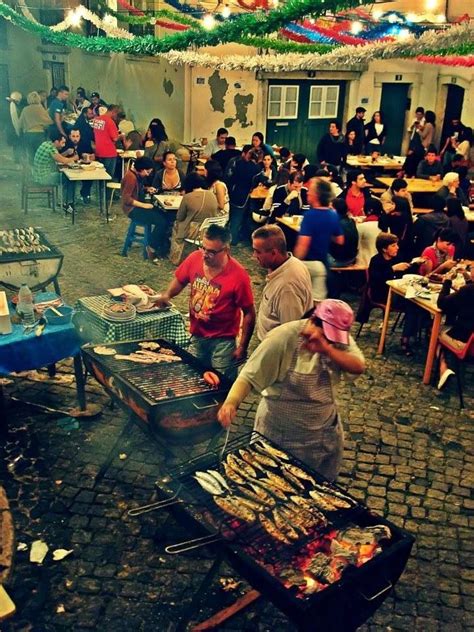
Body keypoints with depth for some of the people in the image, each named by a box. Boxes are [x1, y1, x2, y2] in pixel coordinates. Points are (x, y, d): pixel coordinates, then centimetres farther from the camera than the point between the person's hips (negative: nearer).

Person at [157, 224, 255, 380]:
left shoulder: (238, 276, -23)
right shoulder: (194, 259, -10)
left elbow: (249, 314, -15)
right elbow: (179, 280, 9)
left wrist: (242, 347, -12)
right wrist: (167, 295, -10)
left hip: (222, 340, -5)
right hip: (196, 336, 5)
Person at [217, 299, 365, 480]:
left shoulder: (339, 338, -9)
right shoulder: (283, 338, -23)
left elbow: (359, 367, -22)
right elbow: (249, 376, -24)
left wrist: (327, 349, -37)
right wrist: (231, 402, -42)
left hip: (324, 433, 4)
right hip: (279, 435, -4)